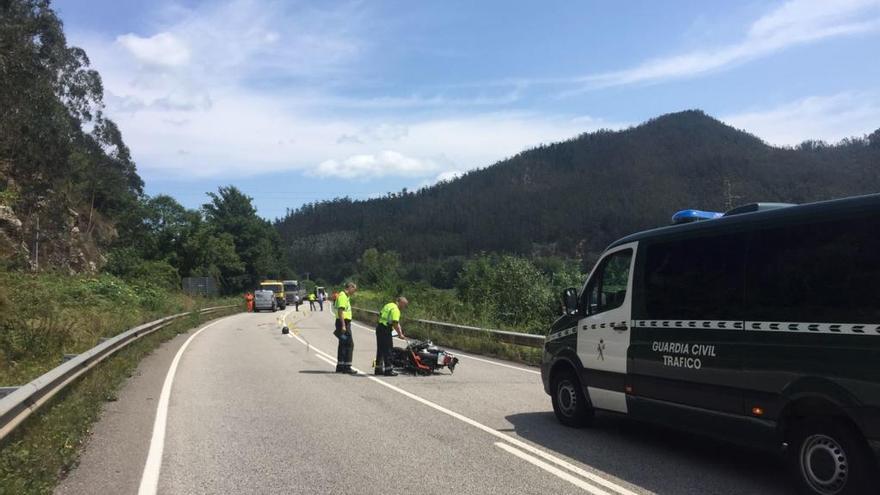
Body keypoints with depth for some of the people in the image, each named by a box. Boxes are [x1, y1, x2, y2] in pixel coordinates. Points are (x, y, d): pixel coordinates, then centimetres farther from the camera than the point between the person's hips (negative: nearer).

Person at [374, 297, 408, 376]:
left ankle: (378, 369, 22)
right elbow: (395, 323, -22)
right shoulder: (395, 310, -14)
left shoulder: (388, 305, 15)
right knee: (387, 350, -3)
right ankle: (388, 370, 0)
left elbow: (380, 314, 20)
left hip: (379, 327, 10)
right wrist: (400, 334, -15)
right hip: (386, 330, -9)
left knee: (380, 349, 15)